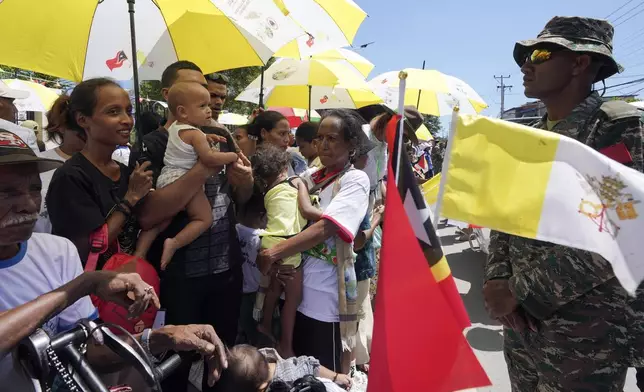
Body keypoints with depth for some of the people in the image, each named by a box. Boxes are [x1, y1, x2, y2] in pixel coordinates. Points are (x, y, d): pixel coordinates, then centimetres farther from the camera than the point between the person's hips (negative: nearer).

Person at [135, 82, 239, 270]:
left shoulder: (175, 126, 14)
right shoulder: (195, 134, -14)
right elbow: (209, 159, -25)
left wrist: (206, 142, 26)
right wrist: (233, 156, -12)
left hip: (166, 178, 9)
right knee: (204, 219, -1)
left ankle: (139, 253, 15)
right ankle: (174, 244, -15)